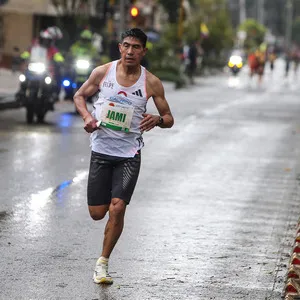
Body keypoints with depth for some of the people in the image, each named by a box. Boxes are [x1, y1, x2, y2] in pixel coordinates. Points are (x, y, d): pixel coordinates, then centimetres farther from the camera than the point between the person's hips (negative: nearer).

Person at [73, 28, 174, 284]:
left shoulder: (151, 83, -5)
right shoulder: (103, 72, -3)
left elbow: (169, 118, 4)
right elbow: (80, 95, 13)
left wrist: (157, 120, -20)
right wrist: (87, 116, -7)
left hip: (129, 154, -1)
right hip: (101, 150, 1)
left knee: (117, 209, -14)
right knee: (97, 213, 3)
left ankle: (103, 263, 3)